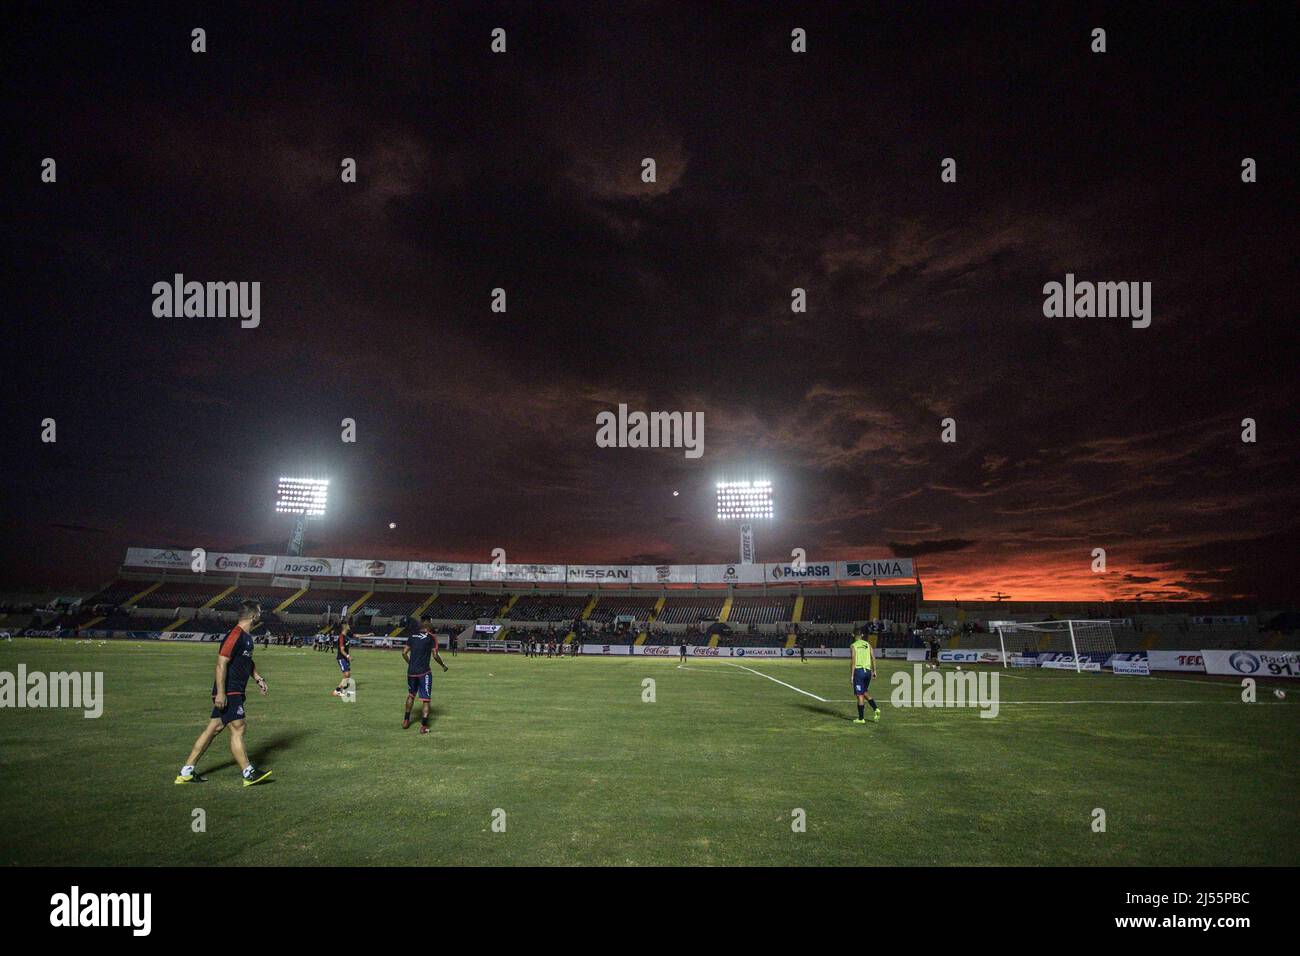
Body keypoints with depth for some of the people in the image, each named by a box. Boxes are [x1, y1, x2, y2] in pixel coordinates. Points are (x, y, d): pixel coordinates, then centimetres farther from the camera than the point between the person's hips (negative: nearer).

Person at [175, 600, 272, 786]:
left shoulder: (246, 638, 13)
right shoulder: (235, 636, -17)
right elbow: (221, 664, -22)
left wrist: (258, 678, 21)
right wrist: (220, 692, -24)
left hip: (235, 692, 10)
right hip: (228, 693, -10)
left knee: (214, 728, 12)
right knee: (238, 729, -6)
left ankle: (186, 772, 18)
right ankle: (249, 774, -2)